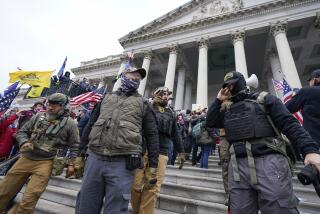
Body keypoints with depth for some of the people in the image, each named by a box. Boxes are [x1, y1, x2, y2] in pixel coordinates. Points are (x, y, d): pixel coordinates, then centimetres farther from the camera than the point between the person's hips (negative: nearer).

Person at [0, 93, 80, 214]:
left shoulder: (69, 124, -5)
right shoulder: (38, 117, 5)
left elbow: (75, 146, -1)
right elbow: (22, 132, 14)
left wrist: (71, 164, -7)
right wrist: (24, 142, -7)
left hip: (45, 163, -4)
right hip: (25, 159, 4)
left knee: (28, 201, -3)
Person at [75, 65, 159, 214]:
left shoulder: (143, 104, 8)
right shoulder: (107, 98, 17)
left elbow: (152, 135, 4)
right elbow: (90, 126, 19)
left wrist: (152, 166, 0)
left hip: (122, 163, -2)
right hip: (94, 159, 3)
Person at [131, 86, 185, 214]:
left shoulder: (170, 113, 18)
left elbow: (175, 133, 21)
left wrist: (181, 151, 18)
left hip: (161, 154, 2)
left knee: (153, 188, -2)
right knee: (136, 185, 3)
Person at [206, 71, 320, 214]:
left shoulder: (263, 99, 7)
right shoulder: (227, 108, 19)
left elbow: (289, 123, -1)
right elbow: (210, 122, 12)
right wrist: (218, 100, 10)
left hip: (268, 161, -3)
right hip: (238, 166, 4)